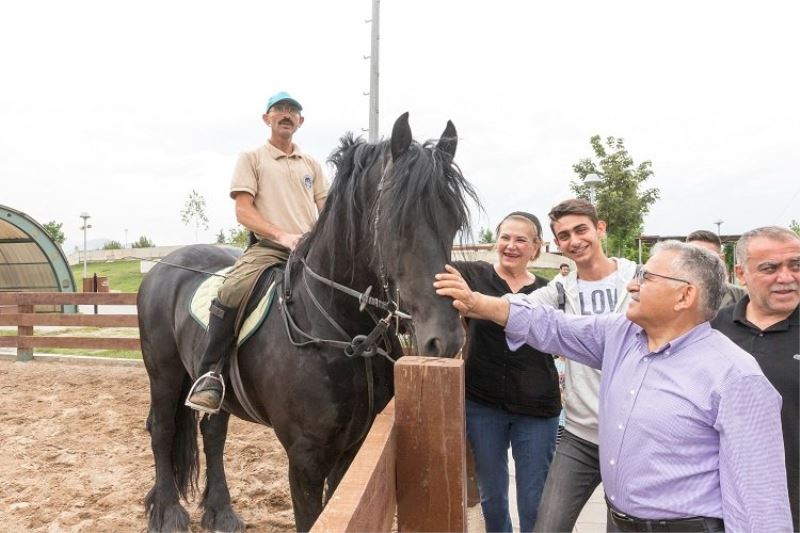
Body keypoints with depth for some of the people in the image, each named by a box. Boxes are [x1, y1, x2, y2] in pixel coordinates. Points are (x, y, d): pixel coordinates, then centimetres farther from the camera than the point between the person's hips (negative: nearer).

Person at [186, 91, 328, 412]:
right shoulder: (252, 159, 10)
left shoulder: (312, 165, 23)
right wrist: (282, 235, -17)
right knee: (231, 292, -32)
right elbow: (244, 211, -1)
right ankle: (209, 373, -20)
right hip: (268, 248, -4)